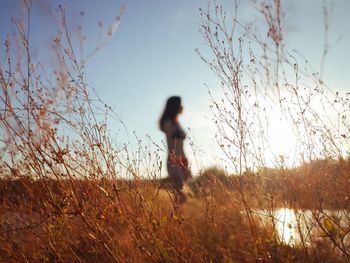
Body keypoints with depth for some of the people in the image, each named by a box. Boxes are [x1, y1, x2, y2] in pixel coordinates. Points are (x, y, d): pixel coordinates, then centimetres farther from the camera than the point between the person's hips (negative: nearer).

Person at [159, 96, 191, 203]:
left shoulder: (176, 123, 20)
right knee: (179, 192, -12)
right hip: (174, 161, -8)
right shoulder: (169, 122, -4)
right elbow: (170, 145, -12)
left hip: (182, 160, 8)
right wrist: (174, 161, -19)